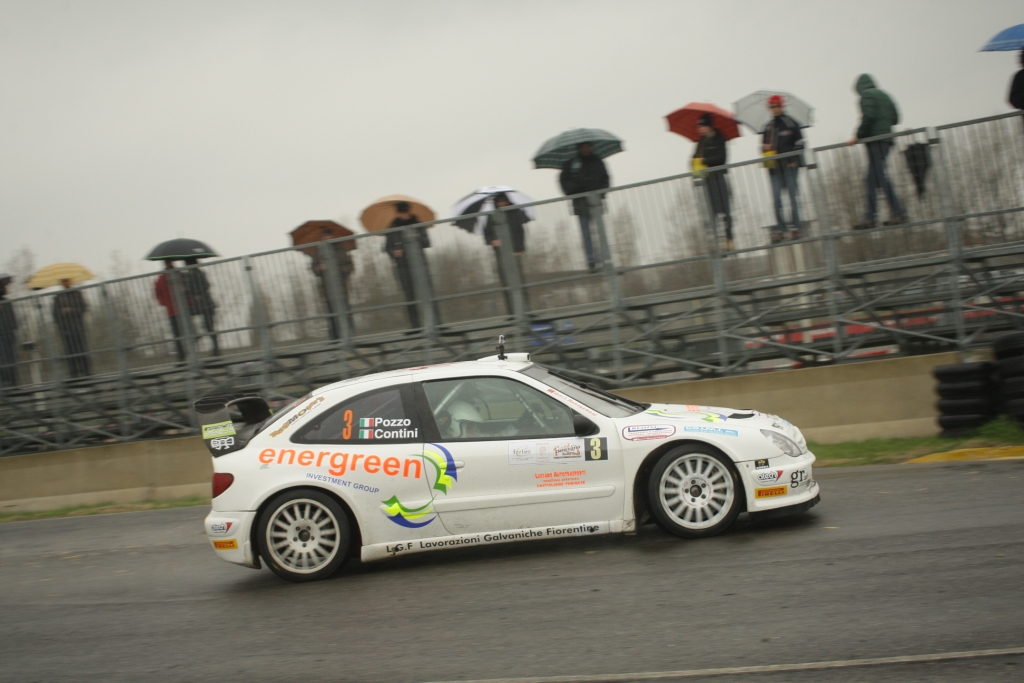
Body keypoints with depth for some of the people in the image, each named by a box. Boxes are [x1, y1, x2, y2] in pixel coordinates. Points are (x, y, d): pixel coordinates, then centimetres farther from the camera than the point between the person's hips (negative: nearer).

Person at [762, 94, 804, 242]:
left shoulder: (791, 123, 2)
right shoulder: (768, 127, 13)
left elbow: (799, 143, 0)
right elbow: (764, 145, 20)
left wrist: (794, 160, -10)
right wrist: (765, 147, -4)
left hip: (789, 165, -4)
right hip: (775, 167, 4)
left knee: (793, 195, -1)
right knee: (776, 198, -1)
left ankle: (795, 227, 3)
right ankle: (780, 229, 2)